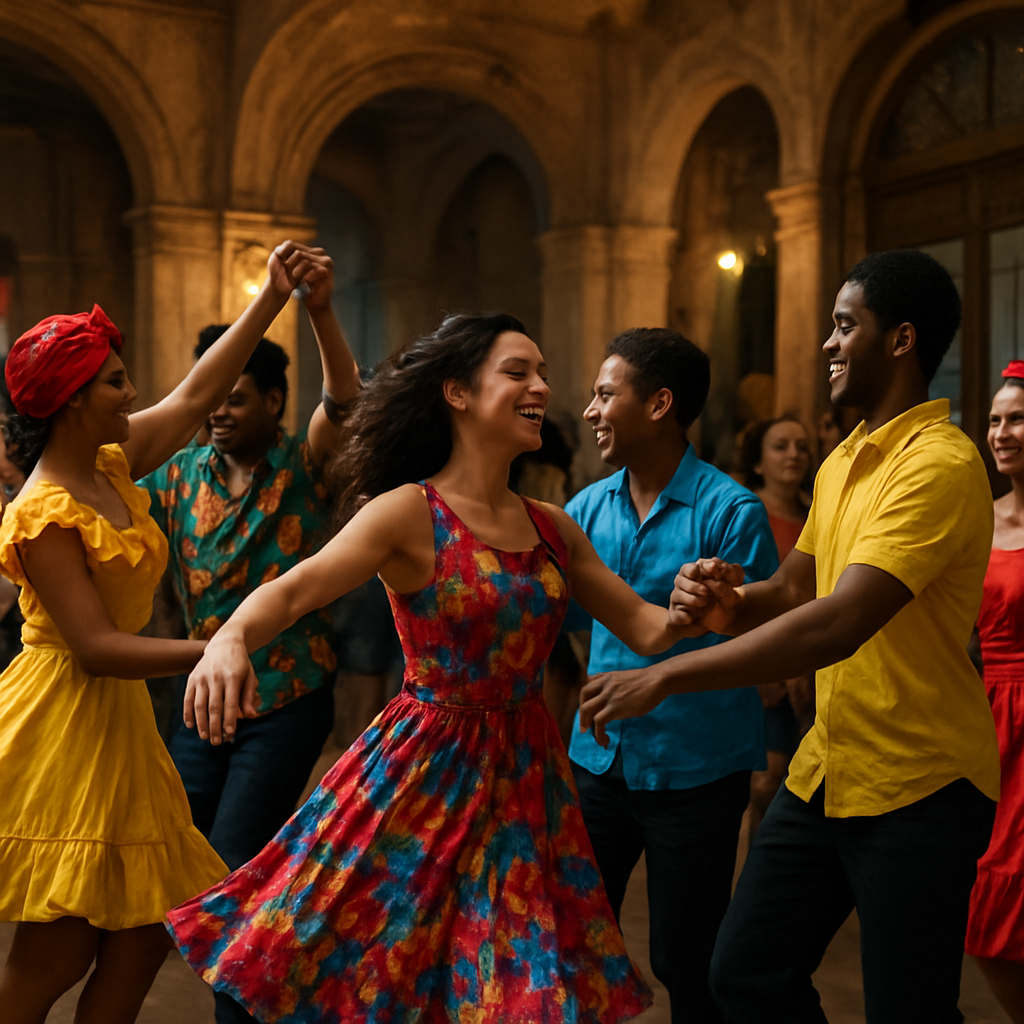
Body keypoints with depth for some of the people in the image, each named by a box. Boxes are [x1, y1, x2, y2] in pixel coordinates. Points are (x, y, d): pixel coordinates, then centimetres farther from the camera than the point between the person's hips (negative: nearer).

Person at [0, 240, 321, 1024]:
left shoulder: (112, 467, 7)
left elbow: (196, 396, 12)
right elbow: (95, 647, -21)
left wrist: (274, 298, 10)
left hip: (118, 723, 9)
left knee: (143, 937, 9)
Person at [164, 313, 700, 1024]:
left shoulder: (552, 527, 5)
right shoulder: (409, 513, -12)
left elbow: (643, 626, 7)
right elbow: (292, 590, -25)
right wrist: (230, 638, -46)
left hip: (525, 773, 5)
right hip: (425, 770, -5)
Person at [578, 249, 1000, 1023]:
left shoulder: (940, 465, -19)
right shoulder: (843, 462, 11)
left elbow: (838, 625, -29)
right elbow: (793, 590, 14)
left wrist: (664, 677, -27)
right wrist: (730, 600, -11)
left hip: (920, 790, -8)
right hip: (827, 770, 8)